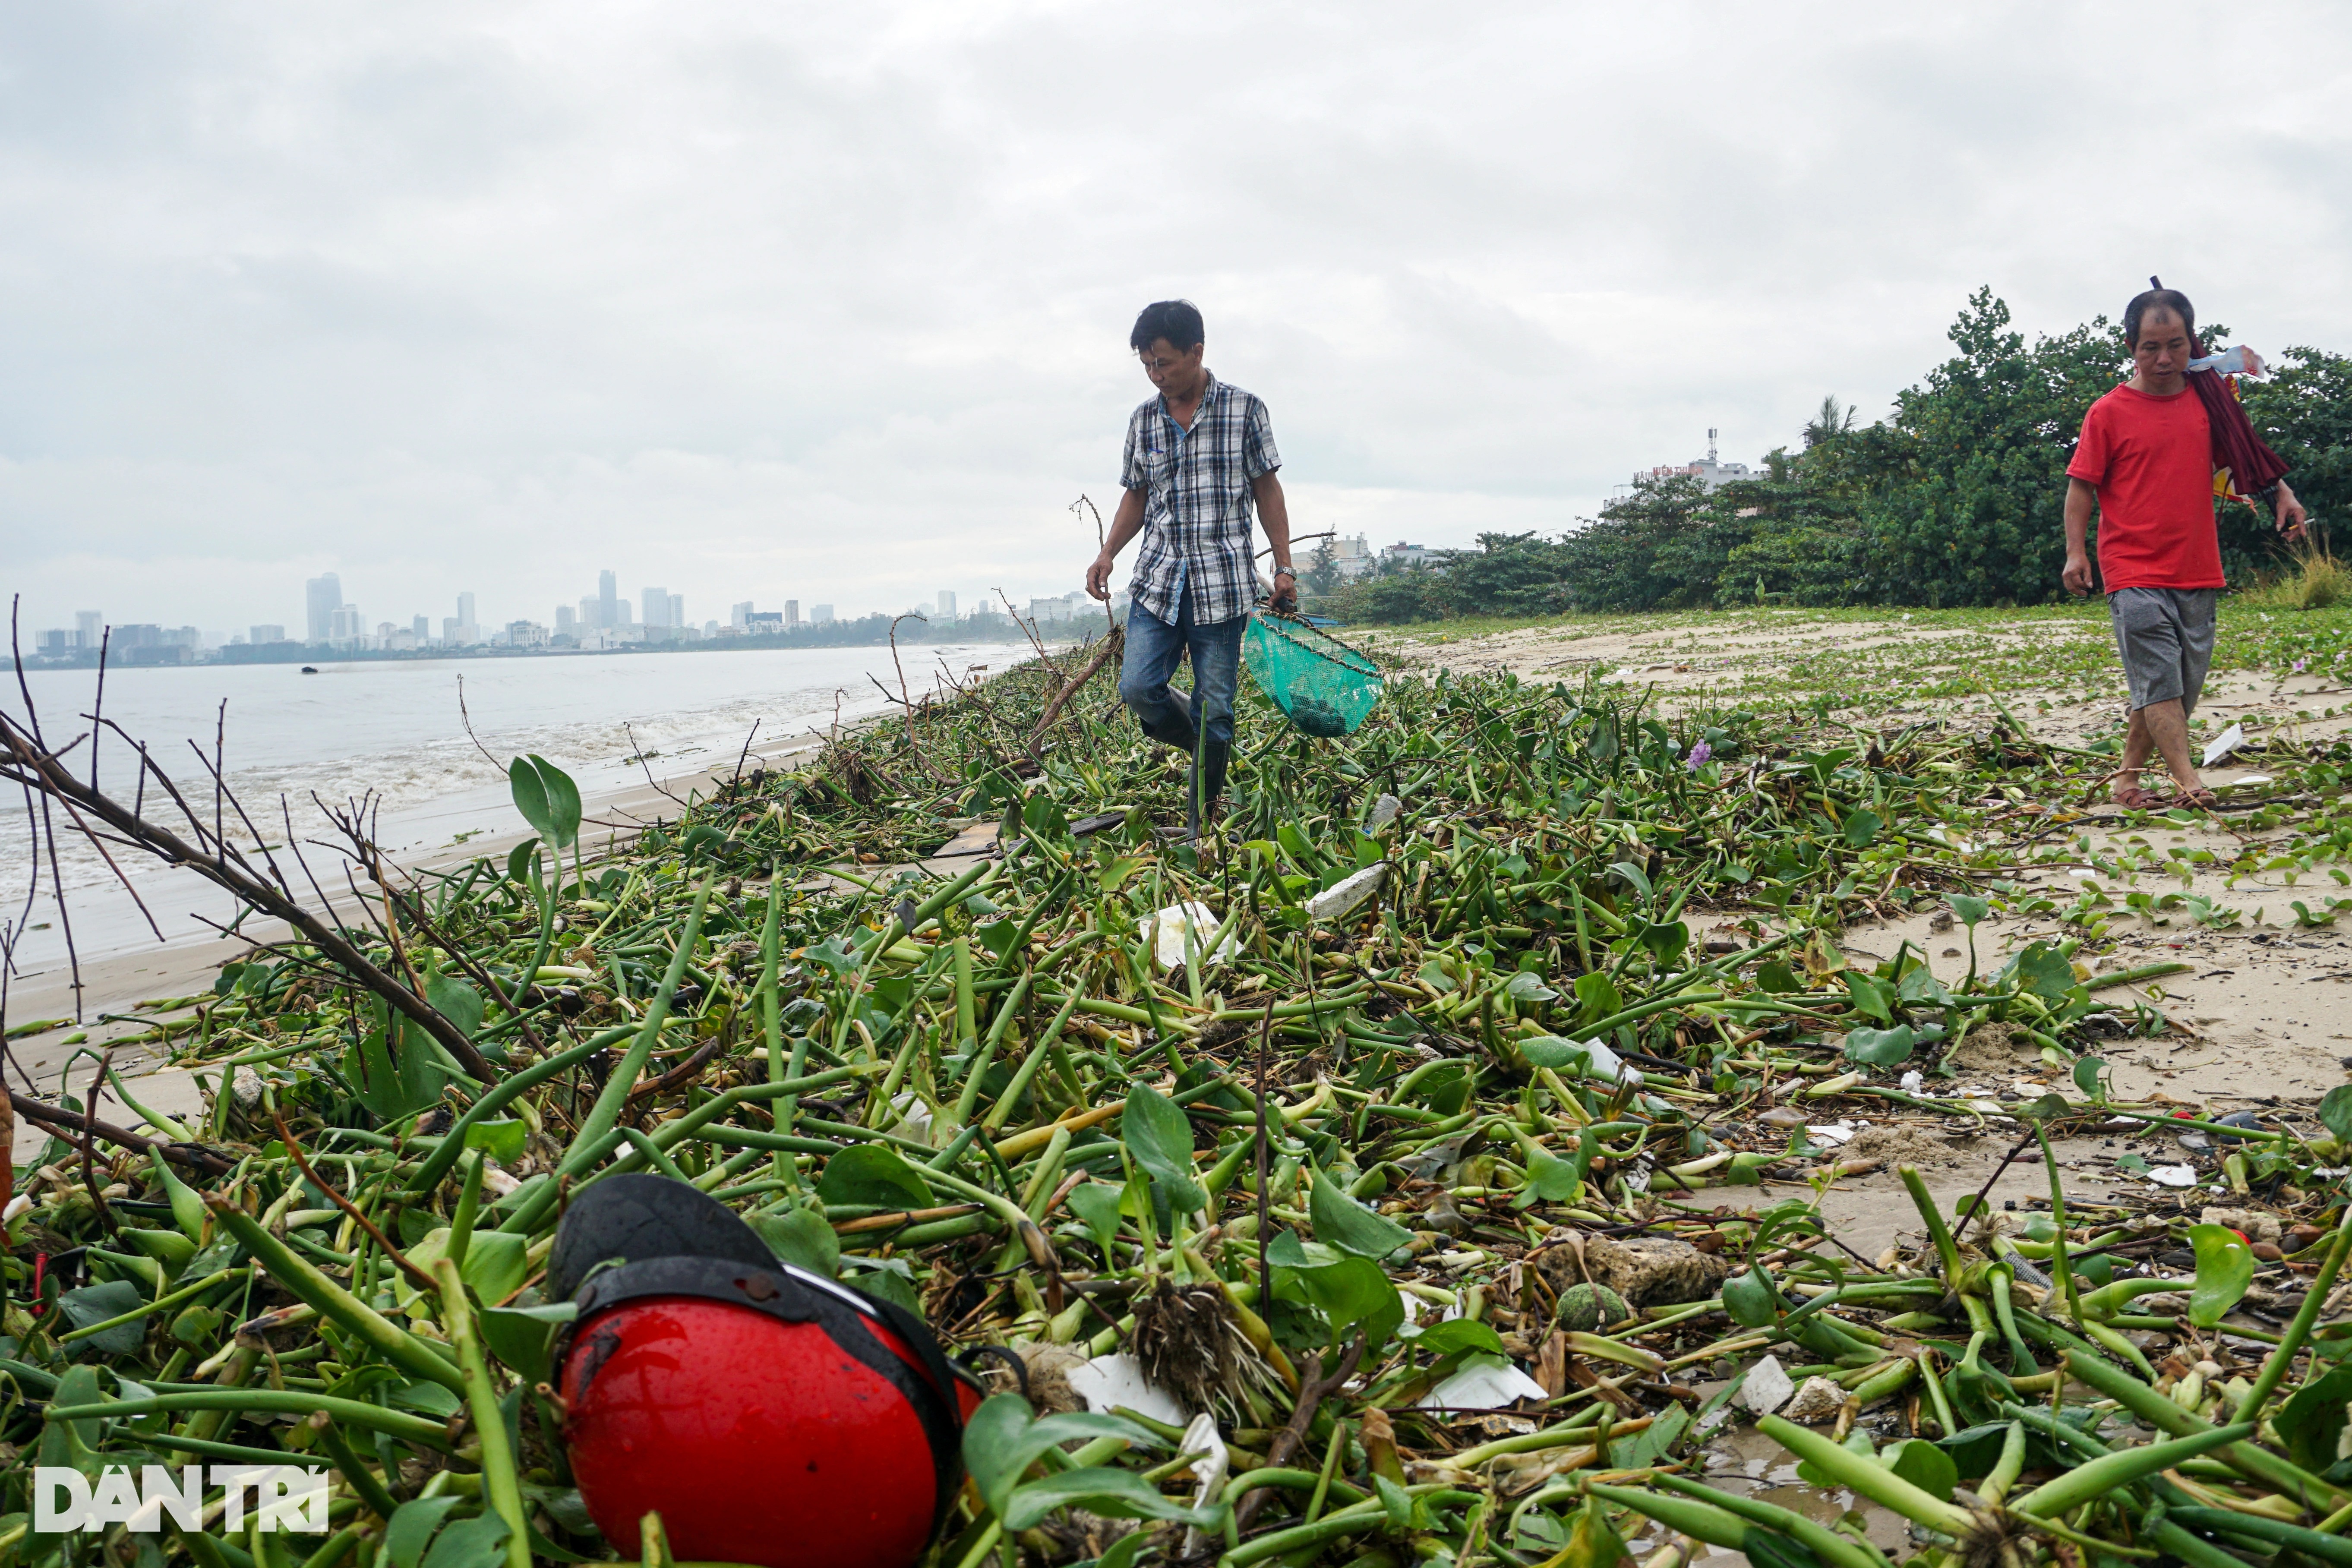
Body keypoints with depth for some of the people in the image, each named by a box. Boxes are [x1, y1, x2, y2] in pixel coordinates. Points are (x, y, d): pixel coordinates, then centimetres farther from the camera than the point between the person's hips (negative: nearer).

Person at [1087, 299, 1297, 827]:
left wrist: (1284, 568, -1)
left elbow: (1267, 490, 3)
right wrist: (1108, 555, 3)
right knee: (1138, 687, -10)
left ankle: (1204, 828, 13)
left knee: (1214, 710, -1)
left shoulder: (1244, 409, -1)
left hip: (1223, 583, -3)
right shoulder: (1143, 419, 9)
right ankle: (1209, 748, 21)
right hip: (1158, 581, 4)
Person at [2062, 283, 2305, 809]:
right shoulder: (2109, 413, -3)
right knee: (2160, 683, -13)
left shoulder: (2208, 400, 11)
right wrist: (2075, 551, -11)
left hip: (2197, 573, 5)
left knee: (2181, 689, 7)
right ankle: (2188, 782, -17)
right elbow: (2081, 486, -1)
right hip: (2134, 574, -5)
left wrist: (2281, 492, 11)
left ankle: (2127, 778, 17)